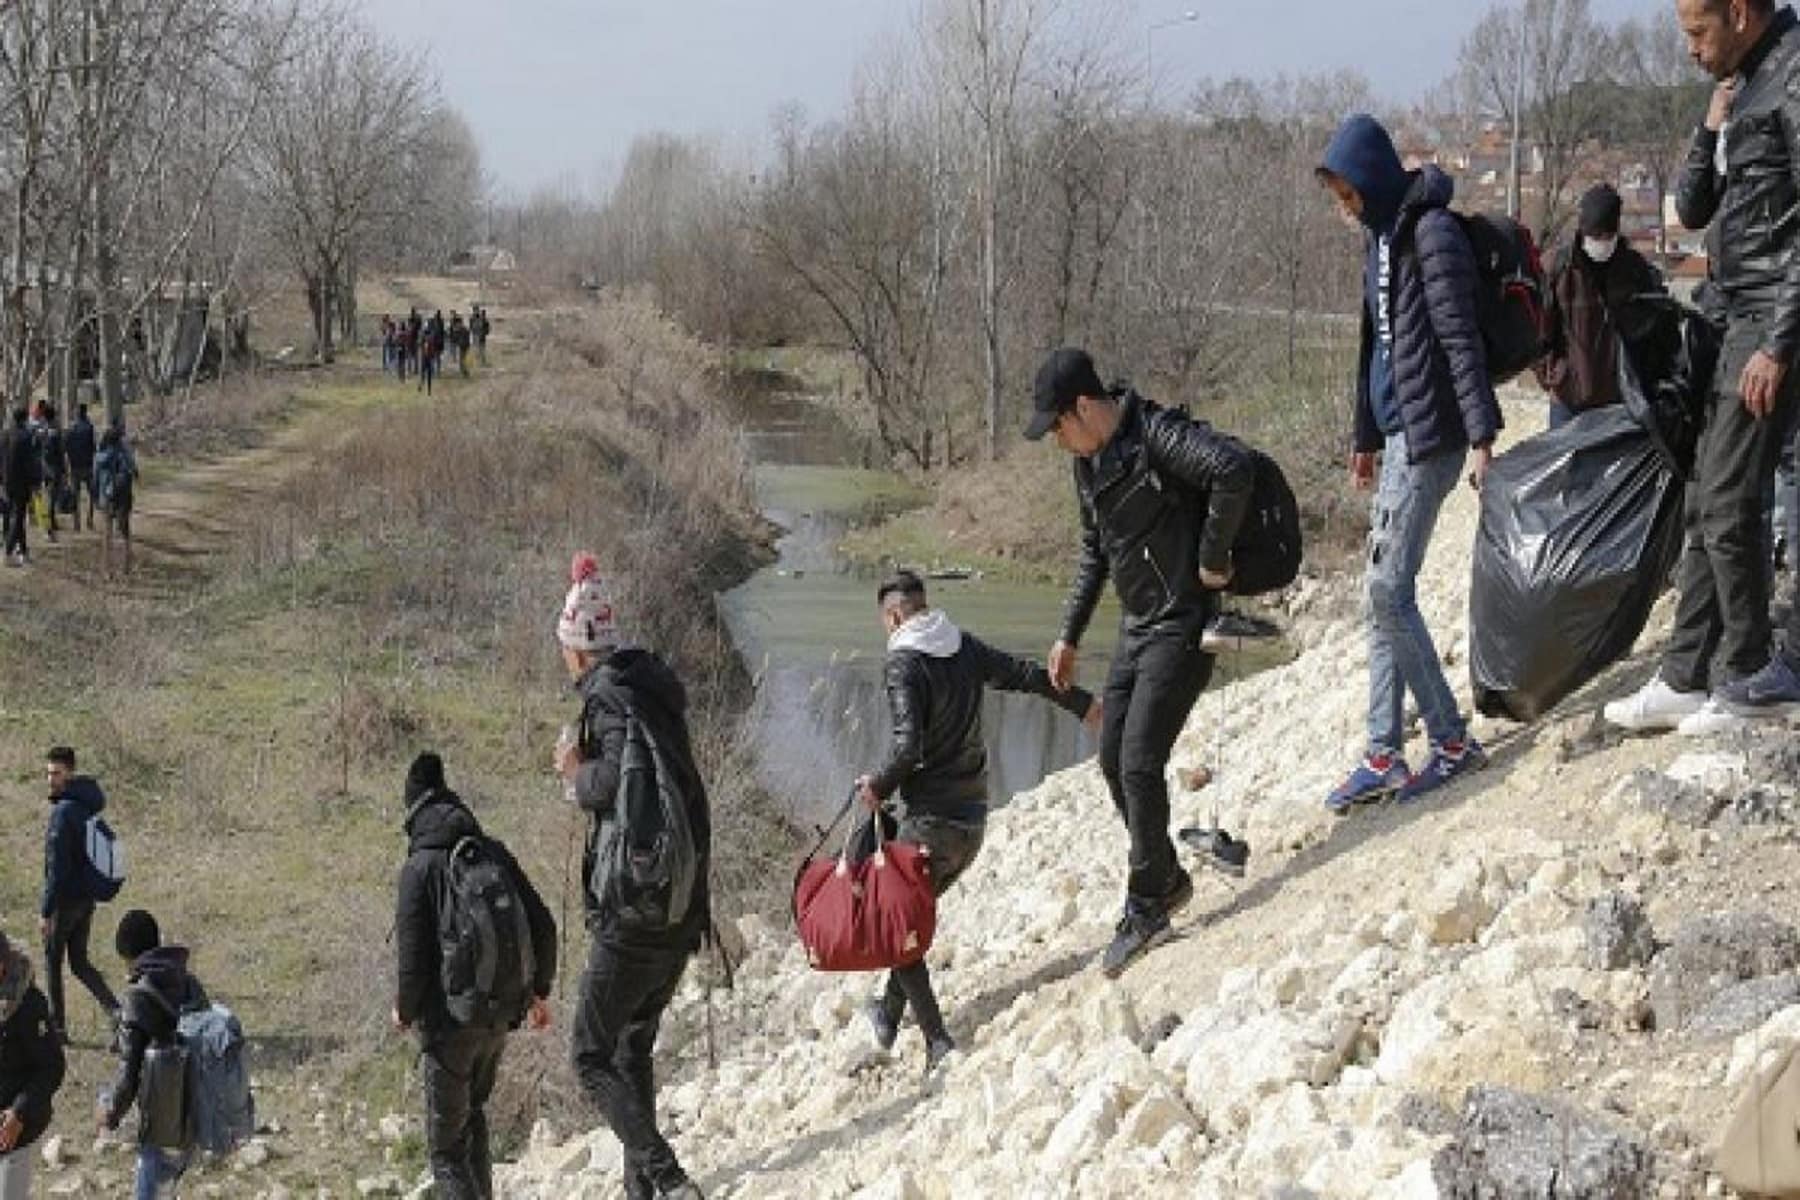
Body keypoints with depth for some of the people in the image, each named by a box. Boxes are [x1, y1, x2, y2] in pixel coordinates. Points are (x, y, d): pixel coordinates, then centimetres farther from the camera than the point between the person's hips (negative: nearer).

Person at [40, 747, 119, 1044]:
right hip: (88, 896, 8)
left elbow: (57, 867, -21)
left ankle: (57, 1027, 13)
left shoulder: (64, 811, -19)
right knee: (80, 962, 13)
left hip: (67, 898, -8)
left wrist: (46, 910, -17)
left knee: (52, 963, 7)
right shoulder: (89, 805, 8)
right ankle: (115, 1011, -3)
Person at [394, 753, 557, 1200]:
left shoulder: (420, 868, -12)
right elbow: (542, 926, 6)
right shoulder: (495, 854, 4)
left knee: (445, 1145, 1)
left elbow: (413, 954, -15)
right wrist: (539, 991, 19)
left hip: (449, 1023, -5)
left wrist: (404, 1009, 3)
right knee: (473, 1114, 27)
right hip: (499, 1018, 6)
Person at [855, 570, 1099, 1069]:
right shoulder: (965, 648, 5)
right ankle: (889, 1014, 36)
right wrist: (1082, 704, 30)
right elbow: (1025, 675, 16)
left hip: (932, 821, -7)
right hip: (975, 820, 7)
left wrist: (880, 787, -6)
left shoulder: (903, 664, -15)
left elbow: (909, 747, -24)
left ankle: (938, 1042, -3)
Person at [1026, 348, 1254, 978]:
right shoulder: (1089, 461, 10)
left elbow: (1234, 469, -36)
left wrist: (1212, 558, -26)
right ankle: (1168, 879, 27)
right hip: (1136, 628, 9)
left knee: (1140, 765, -11)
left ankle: (1147, 907, 1)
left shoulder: (1156, 436, -19)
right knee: (1114, 761, 11)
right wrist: (1069, 636, 23)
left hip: (1181, 629, -9)